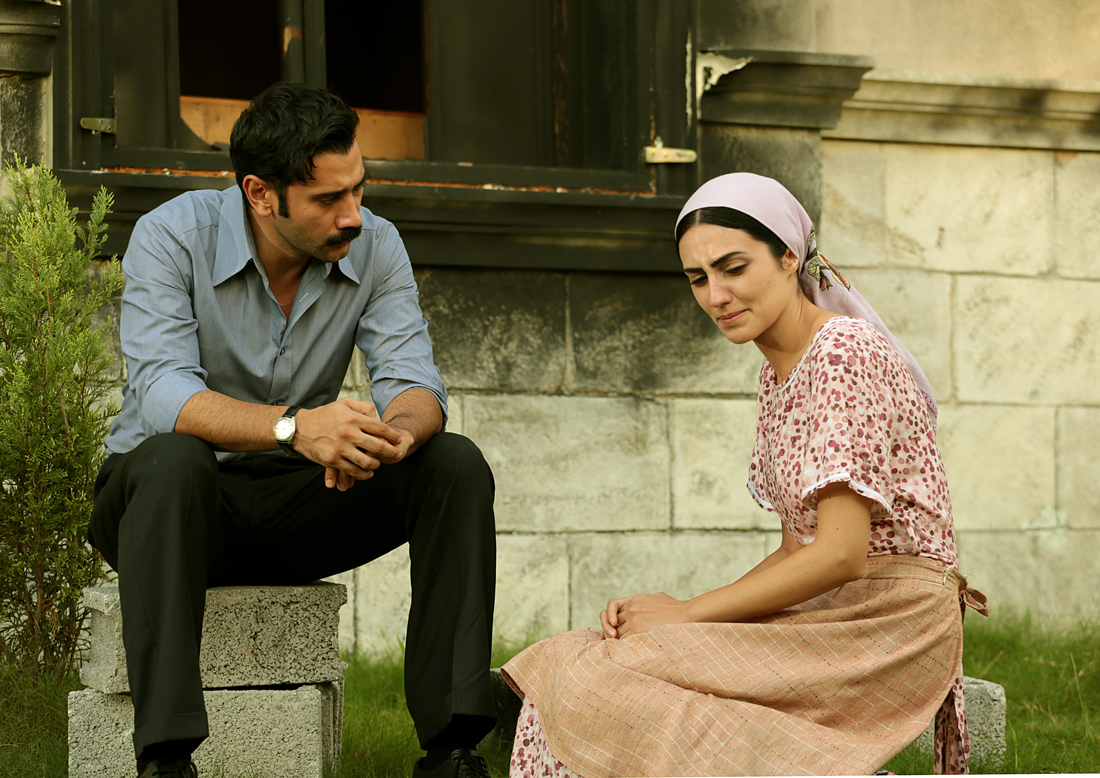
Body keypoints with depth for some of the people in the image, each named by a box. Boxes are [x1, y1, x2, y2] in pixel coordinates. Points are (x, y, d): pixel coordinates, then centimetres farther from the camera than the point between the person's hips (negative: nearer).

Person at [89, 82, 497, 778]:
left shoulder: (374, 246, -5)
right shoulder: (172, 237, -16)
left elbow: (414, 383, -14)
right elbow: (164, 396, -30)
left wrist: (394, 431, -40)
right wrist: (295, 427, -47)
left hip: (296, 501, 4)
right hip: (181, 497, -4)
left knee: (457, 466, -18)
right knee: (172, 458, -39)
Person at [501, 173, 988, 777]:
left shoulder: (845, 353, -14)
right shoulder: (777, 372, 15)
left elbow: (839, 552, -20)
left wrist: (689, 612, -12)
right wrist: (688, 614, 0)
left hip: (892, 621, -9)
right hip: (825, 612, 9)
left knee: (612, 678, -20)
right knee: (568, 670, -8)